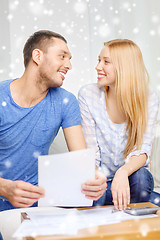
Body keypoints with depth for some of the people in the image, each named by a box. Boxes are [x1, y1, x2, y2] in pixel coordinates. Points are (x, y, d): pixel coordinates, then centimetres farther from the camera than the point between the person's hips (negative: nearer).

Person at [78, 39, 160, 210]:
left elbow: (142, 149, -16)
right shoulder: (88, 95, -9)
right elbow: (90, 151, -9)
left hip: (132, 176, 1)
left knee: (141, 177, -33)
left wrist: (123, 172, -38)